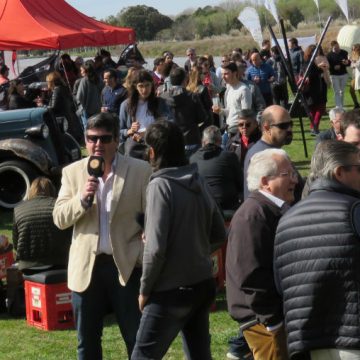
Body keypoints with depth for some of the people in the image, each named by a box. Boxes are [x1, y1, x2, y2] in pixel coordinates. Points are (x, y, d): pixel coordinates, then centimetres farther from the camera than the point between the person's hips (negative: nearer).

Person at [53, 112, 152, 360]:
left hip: (127, 265, -2)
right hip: (86, 267, 3)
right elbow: (59, 219, 1)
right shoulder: (72, 172, 6)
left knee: (138, 339, 4)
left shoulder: (141, 170, -1)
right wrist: (83, 198, -17)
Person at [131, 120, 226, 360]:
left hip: (172, 292, -7)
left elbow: (156, 248, -19)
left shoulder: (161, 185, -15)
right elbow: (219, 234, 13)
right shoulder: (198, 182, 5)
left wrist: (145, 290, -8)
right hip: (203, 284, 7)